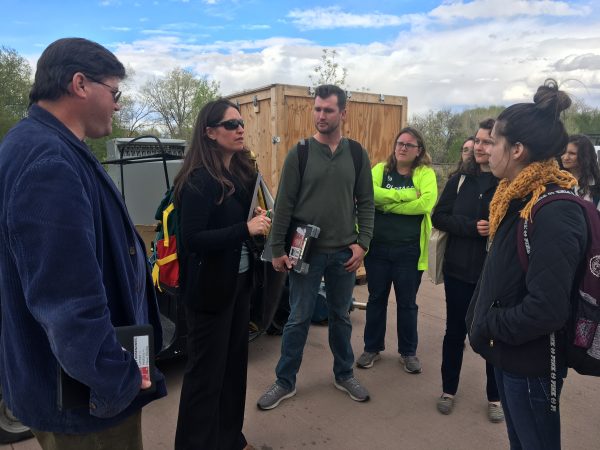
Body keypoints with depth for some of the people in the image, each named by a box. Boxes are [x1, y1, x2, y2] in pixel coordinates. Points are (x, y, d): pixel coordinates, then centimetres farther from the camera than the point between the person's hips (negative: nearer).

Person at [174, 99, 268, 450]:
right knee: (207, 370, 6)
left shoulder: (243, 171, 6)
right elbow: (193, 239, -23)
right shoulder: (199, 180, -17)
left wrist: (262, 226, -6)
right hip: (210, 286, -8)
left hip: (240, 280, 8)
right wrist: (246, 229, -25)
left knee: (235, 360, 19)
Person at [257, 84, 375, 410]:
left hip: (344, 252, 2)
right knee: (298, 319, 7)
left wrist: (362, 243, -3)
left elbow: (366, 202, 5)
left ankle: (344, 375, 36)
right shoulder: (299, 154, -4)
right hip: (305, 251, -2)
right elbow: (284, 204, -5)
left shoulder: (356, 154, 3)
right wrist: (278, 249, -7)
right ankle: (285, 382, 25)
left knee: (341, 317, 16)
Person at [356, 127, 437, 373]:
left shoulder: (425, 173, -1)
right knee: (376, 298, 14)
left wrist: (388, 203, -15)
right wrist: (405, 195, -19)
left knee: (407, 302, 12)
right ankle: (372, 348, 31)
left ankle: (408, 351, 31)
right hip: (377, 247, 2)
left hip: (409, 250, -1)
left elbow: (426, 202, -20)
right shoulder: (380, 169, 5)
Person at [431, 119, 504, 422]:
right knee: (455, 331, 14)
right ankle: (448, 389, 33)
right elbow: (438, 217, -2)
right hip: (459, 270, 2)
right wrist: (471, 227, -17)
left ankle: (495, 397, 34)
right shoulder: (460, 179, 2)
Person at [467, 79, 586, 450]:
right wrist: (479, 319, 3)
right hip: (509, 353, 8)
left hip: (532, 363, -8)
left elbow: (546, 309, -30)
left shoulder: (554, 213, -26)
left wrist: (488, 326, -17)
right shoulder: (519, 198, 3)